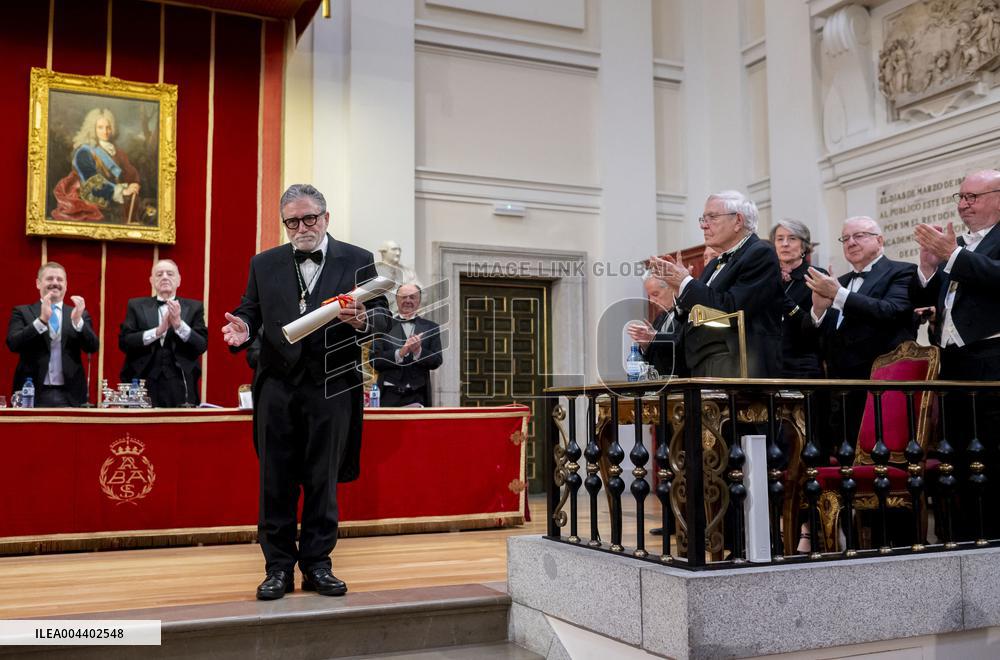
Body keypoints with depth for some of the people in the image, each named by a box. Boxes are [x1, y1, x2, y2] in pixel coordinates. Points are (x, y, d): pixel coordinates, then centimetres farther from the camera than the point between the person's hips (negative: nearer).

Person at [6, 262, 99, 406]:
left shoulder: (79, 314, 12)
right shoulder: (22, 312, 9)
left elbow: (92, 347, 0)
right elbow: (13, 344, -7)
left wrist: (78, 321, -17)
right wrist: (42, 320, -20)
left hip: (70, 396, 1)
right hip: (32, 394, -1)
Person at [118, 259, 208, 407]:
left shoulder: (194, 307, 10)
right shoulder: (136, 305, 12)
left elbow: (202, 345, 1)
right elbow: (123, 341, 1)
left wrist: (179, 324, -13)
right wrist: (158, 331, -12)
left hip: (180, 387, 0)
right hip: (143, 384, 0)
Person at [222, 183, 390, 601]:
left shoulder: (358, 261, 5)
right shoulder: (264, 264, 12)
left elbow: (383, 316, 1)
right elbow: (250, 310, 12)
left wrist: (363, 320, -21)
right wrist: (243, 328, -11)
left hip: (332, 386, -1)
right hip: (278, 383, 2)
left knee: (323, 480, 6)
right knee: (276, 481, 4)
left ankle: (317, 564, 17)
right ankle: (278, 567, 14)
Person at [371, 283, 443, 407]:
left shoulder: (430, 327, 12)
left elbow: (436, 361, 4)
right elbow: (374, 360, -1)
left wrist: (418, 351, -14)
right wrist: (400, 353, -14)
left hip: (417, 397, 1)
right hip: (389, 395, -1)